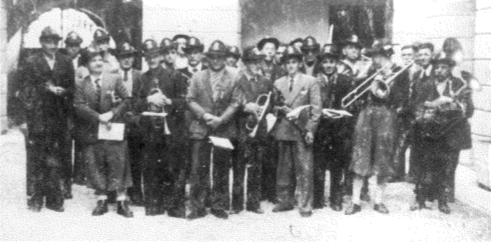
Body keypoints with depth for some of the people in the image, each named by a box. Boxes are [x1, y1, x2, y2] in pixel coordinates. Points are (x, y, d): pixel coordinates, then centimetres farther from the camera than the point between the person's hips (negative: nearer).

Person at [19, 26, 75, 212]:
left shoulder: (66, 62, 12)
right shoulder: (31, 62, 4)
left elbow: (72, 88, 11)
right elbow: (26, 90, 1)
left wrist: (62, 91, -8)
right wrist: (47, 89, -11)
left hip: (59, 118, 2)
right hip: (37, 118, -2)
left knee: (57, 160, 3)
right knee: (36, 159, 0)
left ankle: (54, 199, 11)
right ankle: (34, 199, 8)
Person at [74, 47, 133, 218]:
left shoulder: (115, 79, 4)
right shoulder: (81, 85, 5)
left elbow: (126, 100, 0)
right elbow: (79, 107, -5)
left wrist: (112, 114, -13)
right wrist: (99, 117, -16)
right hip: (92, 131, 1)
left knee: (118, 164, 0)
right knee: (96, 167, 5)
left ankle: (122, 202, 7)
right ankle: (101, 201, 16)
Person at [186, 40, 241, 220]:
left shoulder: (234, 77, 4)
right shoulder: (197, 77, 10)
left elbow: (235, 102, -1)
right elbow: (190, 100, 5)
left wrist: (221, 119, -12)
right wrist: (204, 115, -11)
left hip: (225, 129, 0)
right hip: (200, 128, 1)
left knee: (221, 170, 6)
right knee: (199, 169, -1)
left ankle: (219, 206, 16)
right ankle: (197, 207, 7)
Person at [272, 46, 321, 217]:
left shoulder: (310, 82, 4)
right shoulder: (278, 83, 15)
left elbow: (316, 108, -1)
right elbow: (274, 105, 17)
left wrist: (311, 129, -10)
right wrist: (281, 109, -6)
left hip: (302, 131, -4)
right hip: (283, 130, 4)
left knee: (304, 170, -5)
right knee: (284, 169, 8)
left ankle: (305, 205, 1)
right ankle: (284, 201, 19)